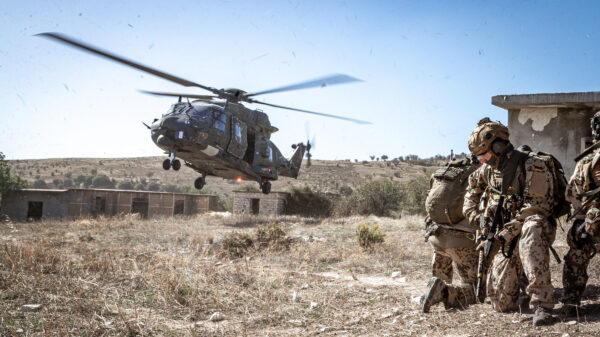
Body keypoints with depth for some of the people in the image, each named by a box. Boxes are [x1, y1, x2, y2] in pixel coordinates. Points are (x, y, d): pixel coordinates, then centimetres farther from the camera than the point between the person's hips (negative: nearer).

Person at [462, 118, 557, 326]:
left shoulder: (532, 166, -15)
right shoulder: (490, 169, 7)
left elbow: (536, 208, -22)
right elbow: (473, 185, 28)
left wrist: (504, 235, -24)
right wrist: (474, 213, 11)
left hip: (534, 231, -5)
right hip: (506, 238, 6)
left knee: (530, 228, -45)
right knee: (501, 304, -4)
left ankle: (541, 303, -45)